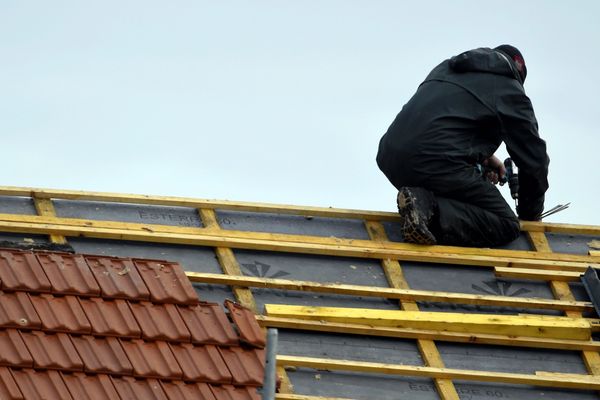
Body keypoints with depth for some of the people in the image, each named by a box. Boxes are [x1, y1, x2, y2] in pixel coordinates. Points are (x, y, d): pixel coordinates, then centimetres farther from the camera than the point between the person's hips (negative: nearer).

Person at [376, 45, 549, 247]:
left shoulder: (447, 67, 27)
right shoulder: (511, 93, 9)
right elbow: (534, 160, 12)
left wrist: (483, 157, 34)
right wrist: (530, 214, 26)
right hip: (436, 164, -8)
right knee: (506, 225, -2)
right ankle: (430, 211, -22)